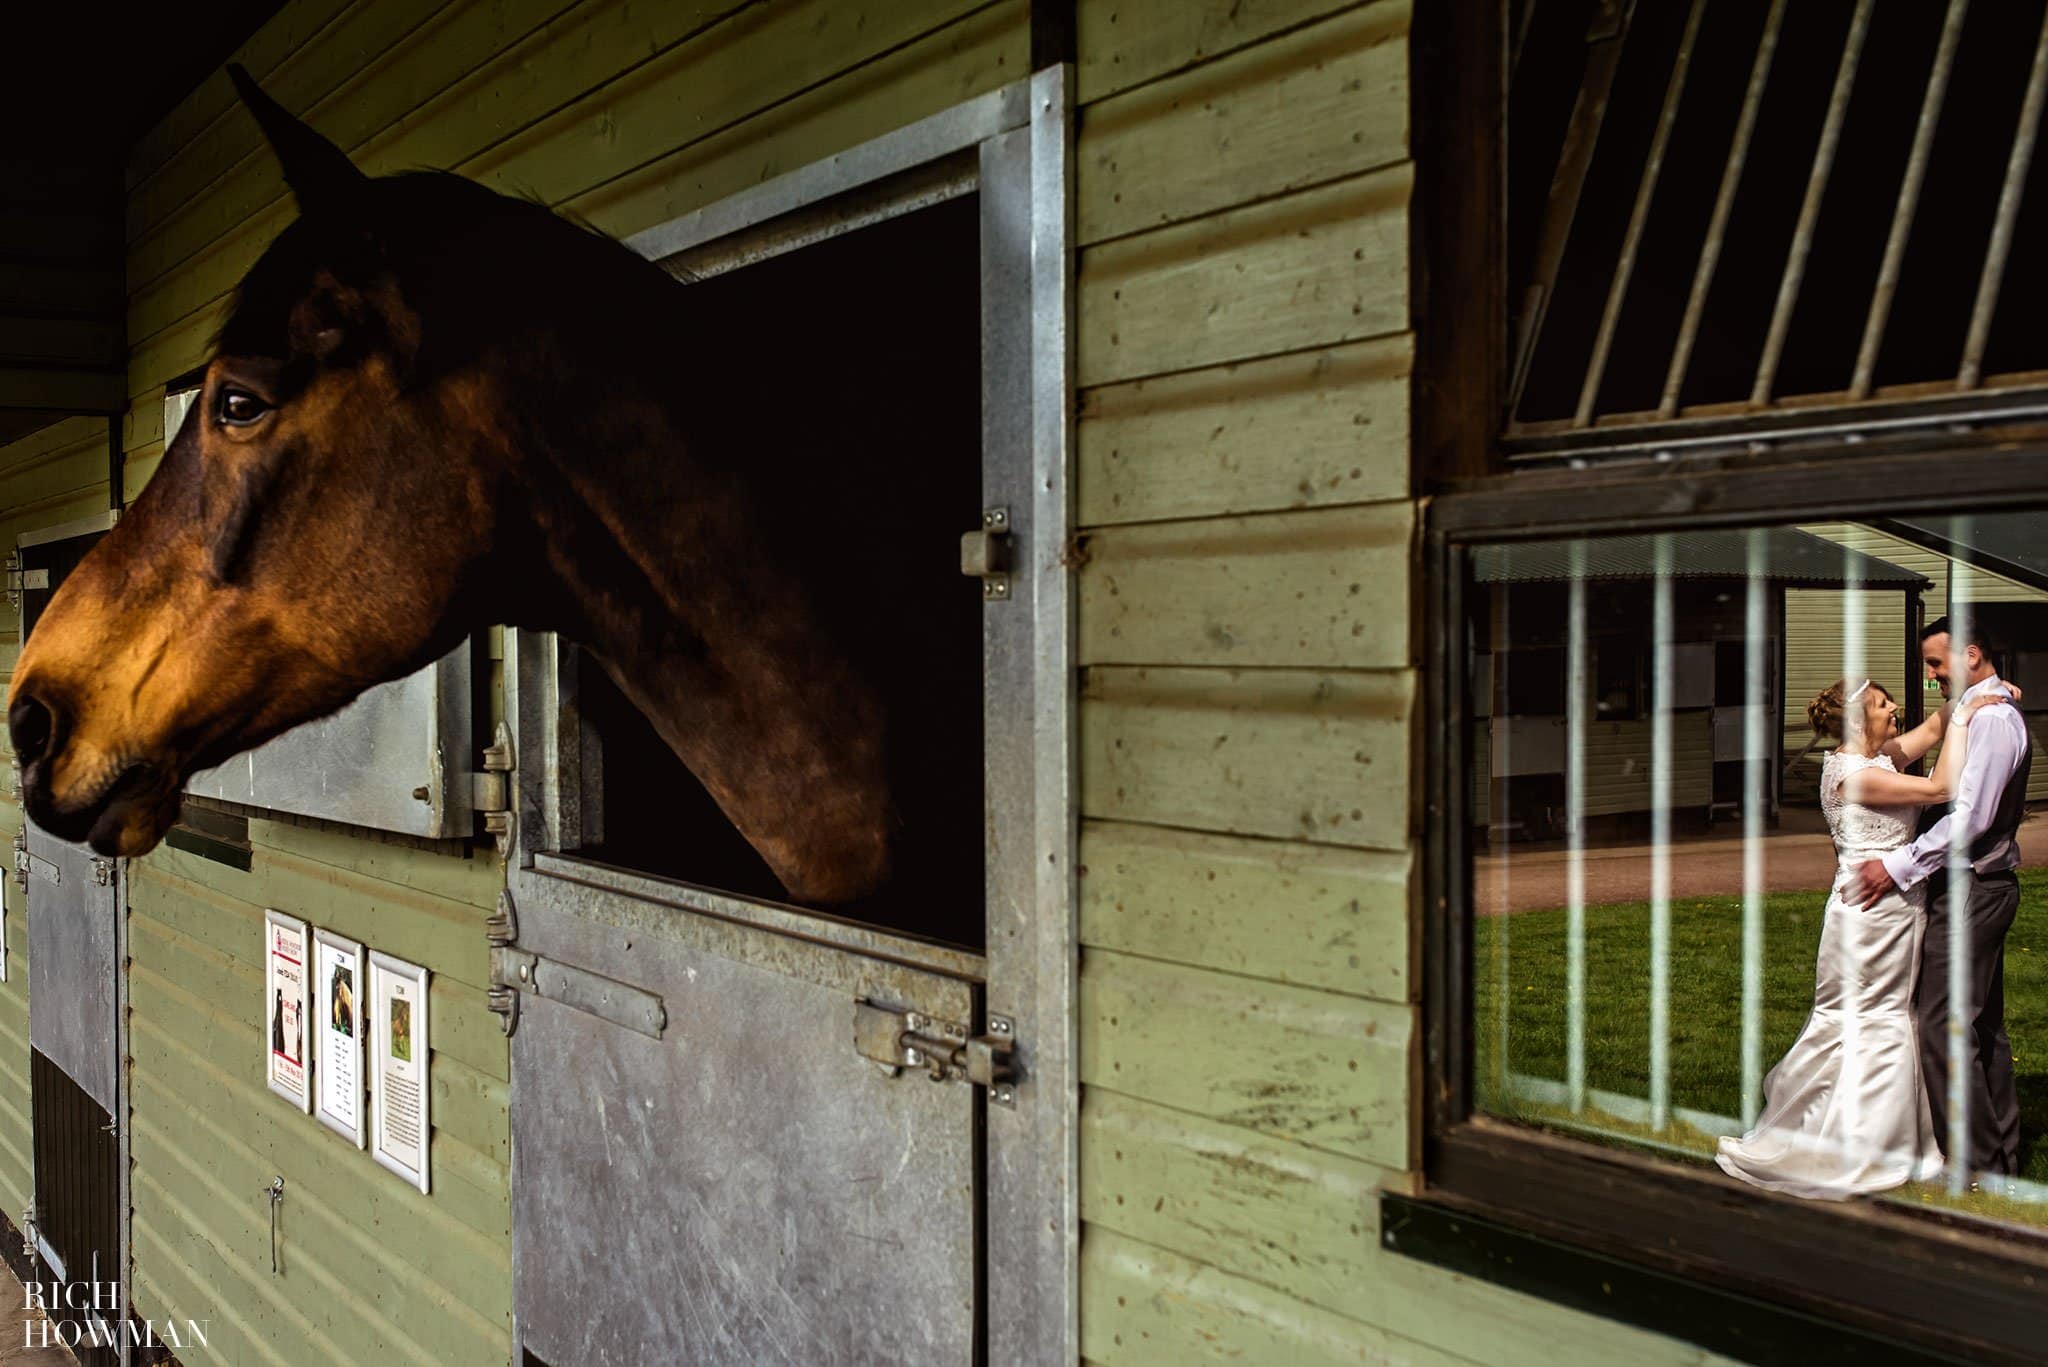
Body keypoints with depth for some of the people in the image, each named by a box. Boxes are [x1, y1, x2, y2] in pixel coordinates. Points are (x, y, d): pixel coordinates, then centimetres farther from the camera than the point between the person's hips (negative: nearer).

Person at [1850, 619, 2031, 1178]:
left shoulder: (1992, 719, -17)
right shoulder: (1982, 713, 16)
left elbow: (1970, 817, -23)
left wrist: (1898, 865, -20)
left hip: (1972, 892, -11)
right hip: (1982, 885, 11)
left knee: (1943, 1030, -8)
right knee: (1983, 1028, 15)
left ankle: (1975, 1166, -1)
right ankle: (2000, 1156, 24)